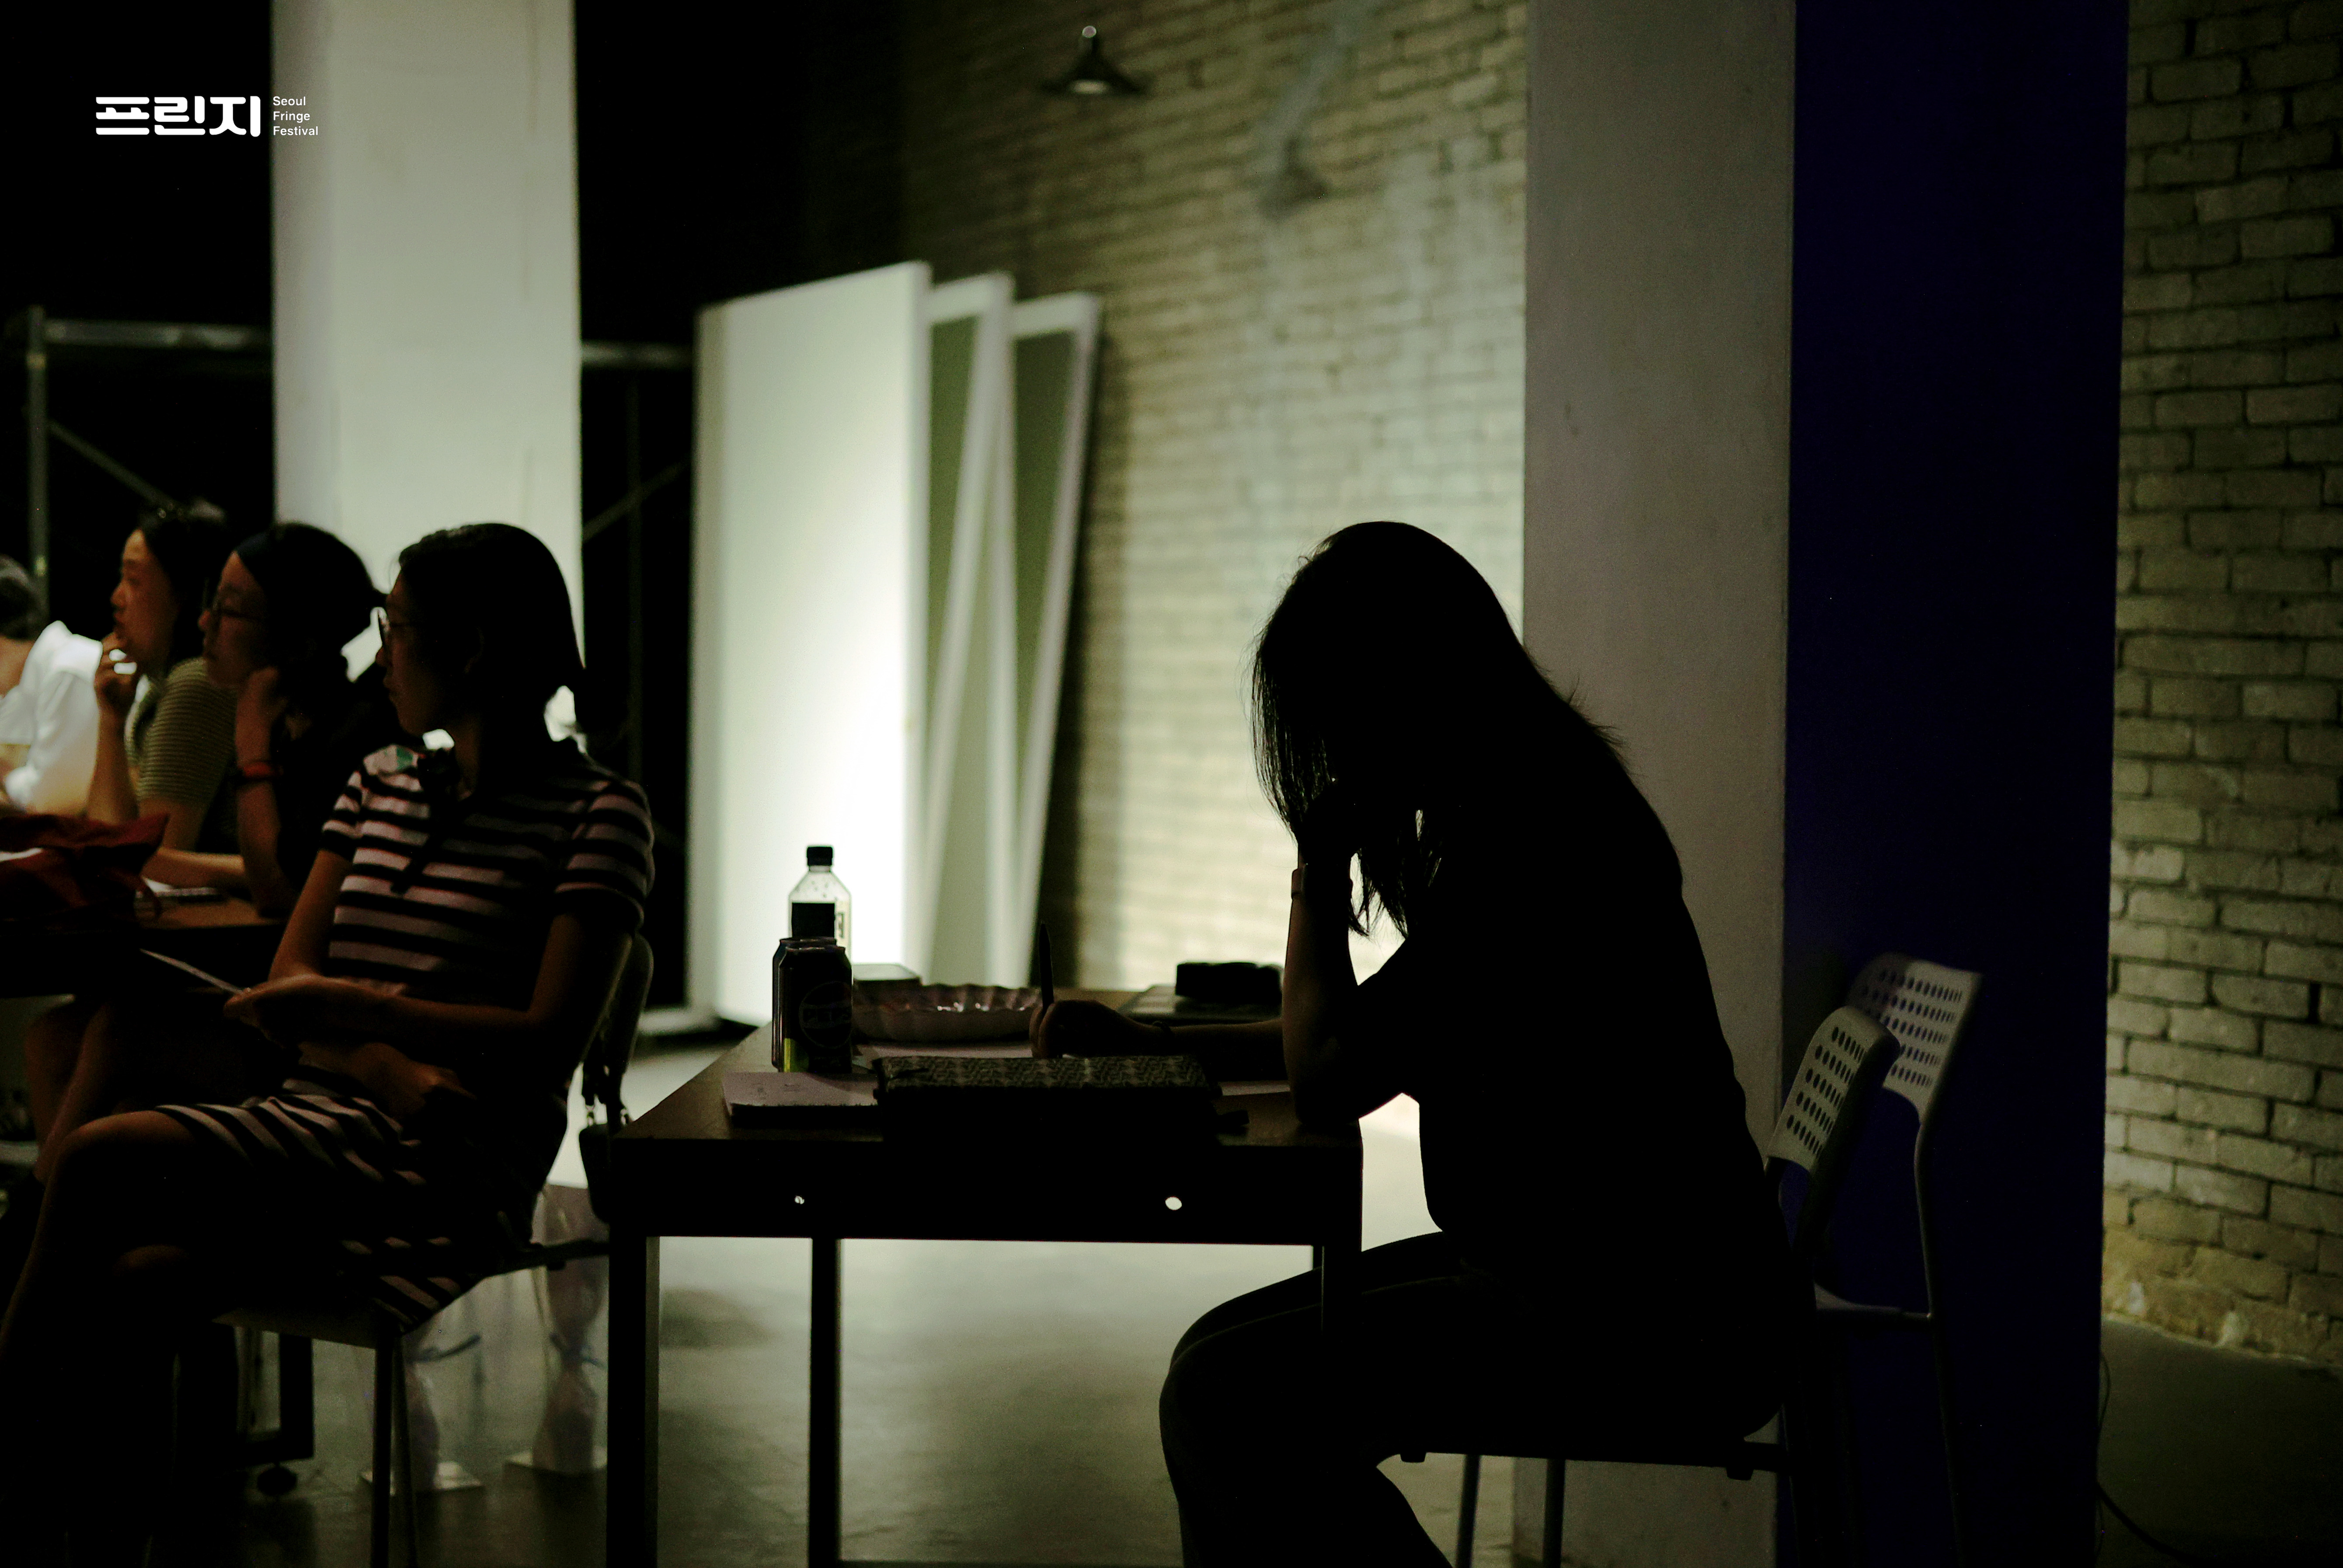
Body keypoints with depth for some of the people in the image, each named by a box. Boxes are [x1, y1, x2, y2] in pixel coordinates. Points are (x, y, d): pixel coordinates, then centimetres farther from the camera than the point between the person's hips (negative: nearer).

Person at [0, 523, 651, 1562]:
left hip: (453, 1166, -6)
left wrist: (350, 1004, -13)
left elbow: (550, 1040, -11)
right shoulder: (379, 786, 19)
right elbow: (288, 987, 11)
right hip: (317, 1121, 6)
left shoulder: (595, 811, -1)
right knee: (129, 1285, -26)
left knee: (103, 1161, -24)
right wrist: (391, 1068, -11)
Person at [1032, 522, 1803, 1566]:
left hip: (1655, 1320, -10)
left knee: (1229, 1398, -19)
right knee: (1227, 1358, 5)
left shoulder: (1527, 846, -19)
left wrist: (1317, 871, -5)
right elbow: (1374, 1039, 26)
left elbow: (1327, 1078, -19)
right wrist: (1149, 1044, 20)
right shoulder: (1521, 815, 13)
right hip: (1560, 1266, 10)